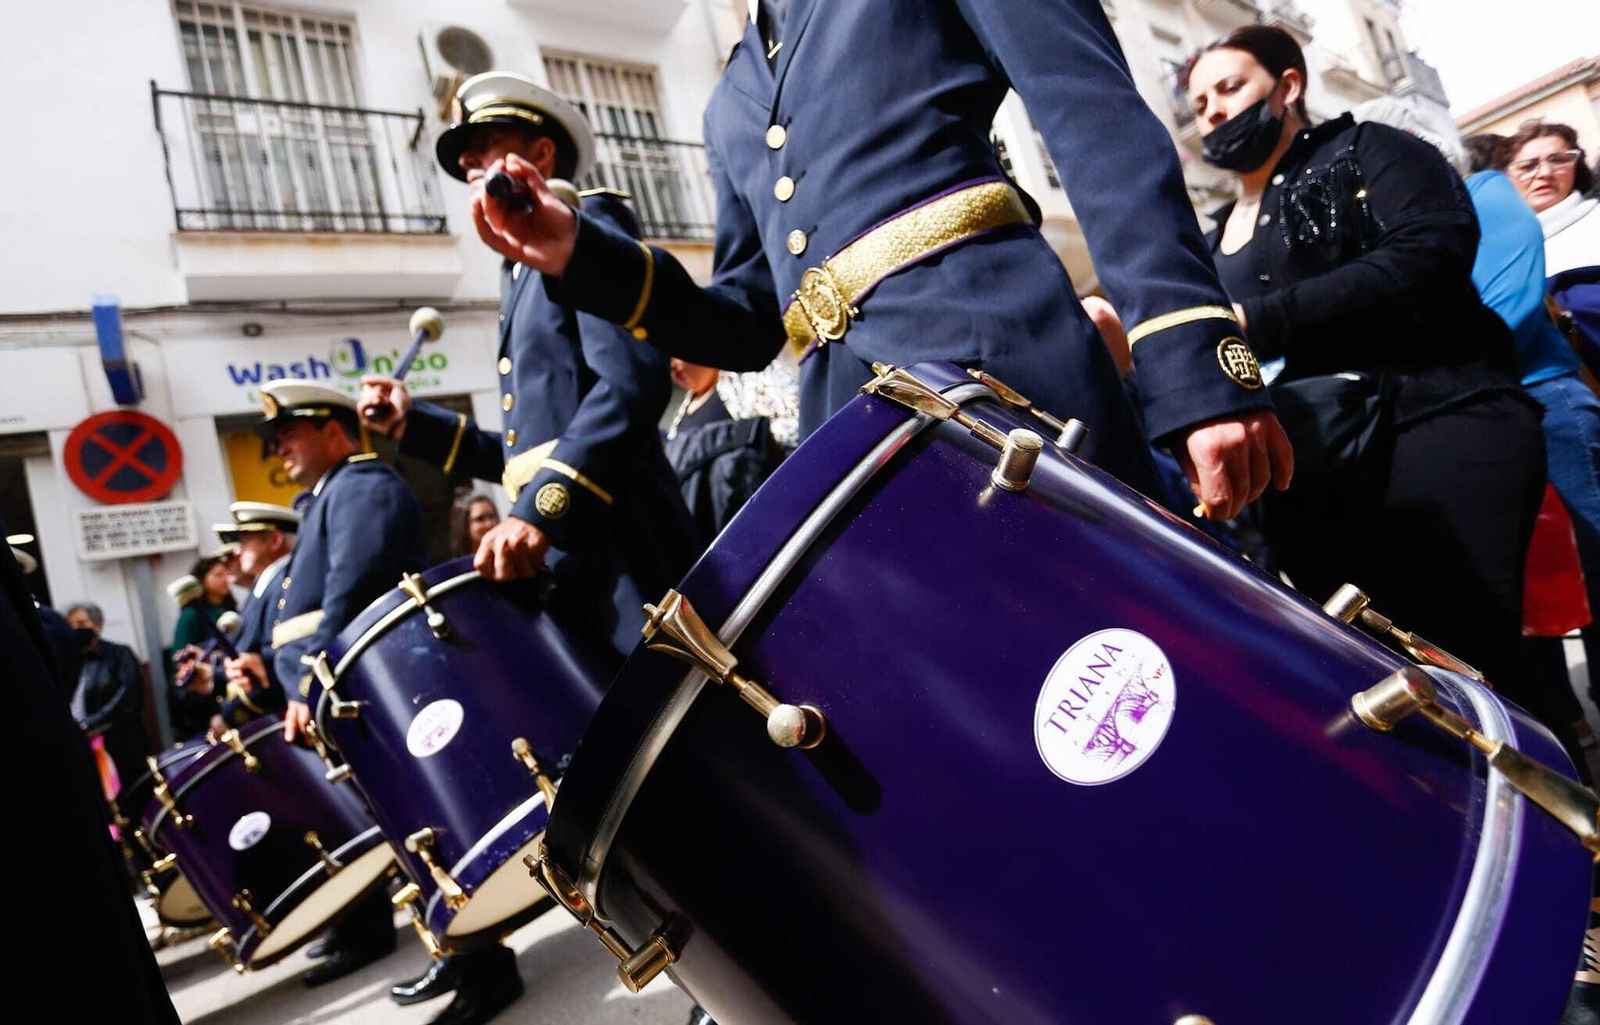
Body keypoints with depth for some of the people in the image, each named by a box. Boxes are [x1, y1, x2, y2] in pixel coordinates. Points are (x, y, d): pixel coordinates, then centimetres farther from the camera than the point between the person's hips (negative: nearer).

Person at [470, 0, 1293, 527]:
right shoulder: (731, 104, 28)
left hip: (996, 359, -5)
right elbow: (750, 323, 25)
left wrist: (1199, 363, -15)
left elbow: (1099, 119, -1)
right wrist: (579, 254, 9)